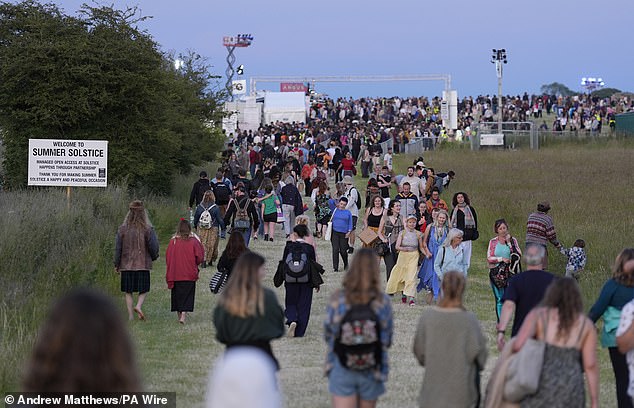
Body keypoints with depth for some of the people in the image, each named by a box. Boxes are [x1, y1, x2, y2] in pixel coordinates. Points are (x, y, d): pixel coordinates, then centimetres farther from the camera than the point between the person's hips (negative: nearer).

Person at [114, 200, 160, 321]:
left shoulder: (122, 229, -2)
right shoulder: (147, 229, -8)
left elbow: (118, 248, 0)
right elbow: (153, 246, -6)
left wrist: (117, 264, 8)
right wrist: (154, 257, 16)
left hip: (126, 265, 2)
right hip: (143, 265, -1)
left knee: (128, 292, 9)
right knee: (143, 290, 11)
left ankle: (130, 316, 5)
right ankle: (139, 306, -15)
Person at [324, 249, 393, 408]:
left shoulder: (337, 299, -12)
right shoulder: (383, 302, -12)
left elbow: (328, 334, -2)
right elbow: (387, 339, -4)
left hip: (342, 370, -1)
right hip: (371, 370, 1)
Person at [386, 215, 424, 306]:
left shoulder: (418, 234, 2)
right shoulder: (402, 233, 0)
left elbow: (421, 247, 10)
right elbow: (397, 247, -6)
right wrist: (405, 249, -24)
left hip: (414, 256, -1)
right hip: (403, 256, 1)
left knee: (411, 276, -12)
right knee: (401, 275, 8)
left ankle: (411, 297, -16)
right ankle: (403, 293, 31)